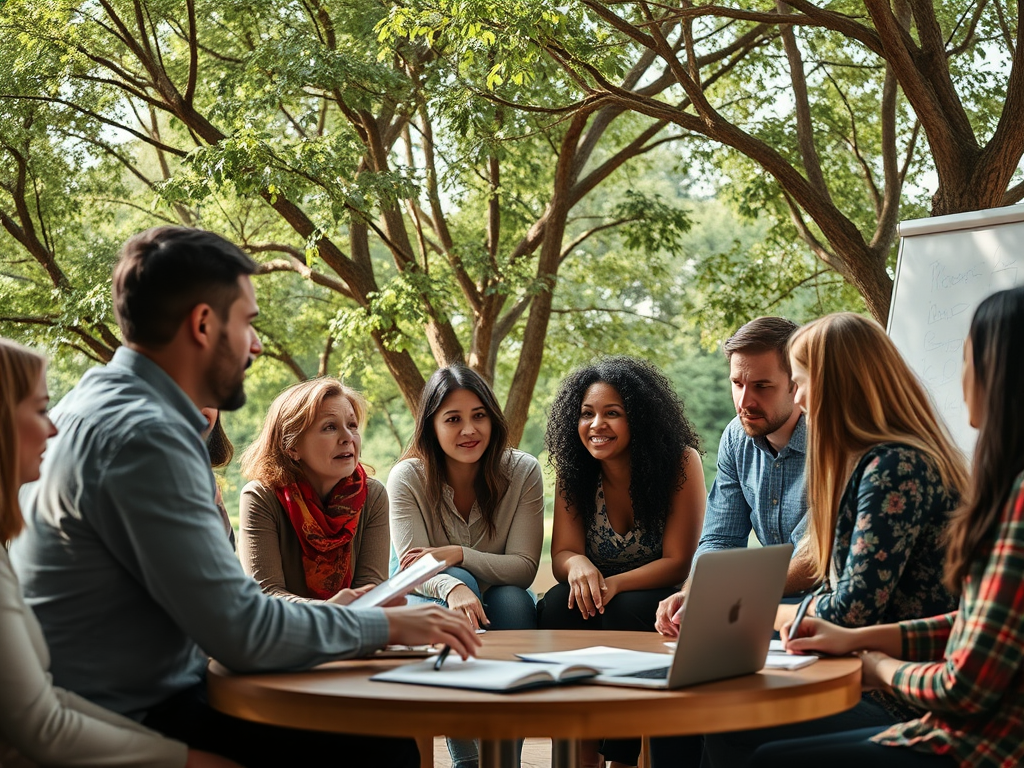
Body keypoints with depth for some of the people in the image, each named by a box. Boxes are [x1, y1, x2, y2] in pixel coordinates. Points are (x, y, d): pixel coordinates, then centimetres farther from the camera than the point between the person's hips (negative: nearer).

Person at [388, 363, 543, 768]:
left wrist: (456, 554, -30)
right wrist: (453, 587, -44)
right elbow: (413, 568, -21)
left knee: (512, 598, -32)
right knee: (459, 582, -33)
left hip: (501, 610, 1)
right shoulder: (408, 477, -13)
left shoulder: (522, 471, -10)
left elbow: (524, 567, -15)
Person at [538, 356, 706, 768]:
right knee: (557, 607, -28)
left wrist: (614, 584, -32)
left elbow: (679, 563, -16)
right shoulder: (574, 472, -3)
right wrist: (578, 566, -32)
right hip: (600, 595, 3)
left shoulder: (681, 463, -14)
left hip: (660, 599, -3)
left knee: (624, 611, -34)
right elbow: (562, 553, -6)